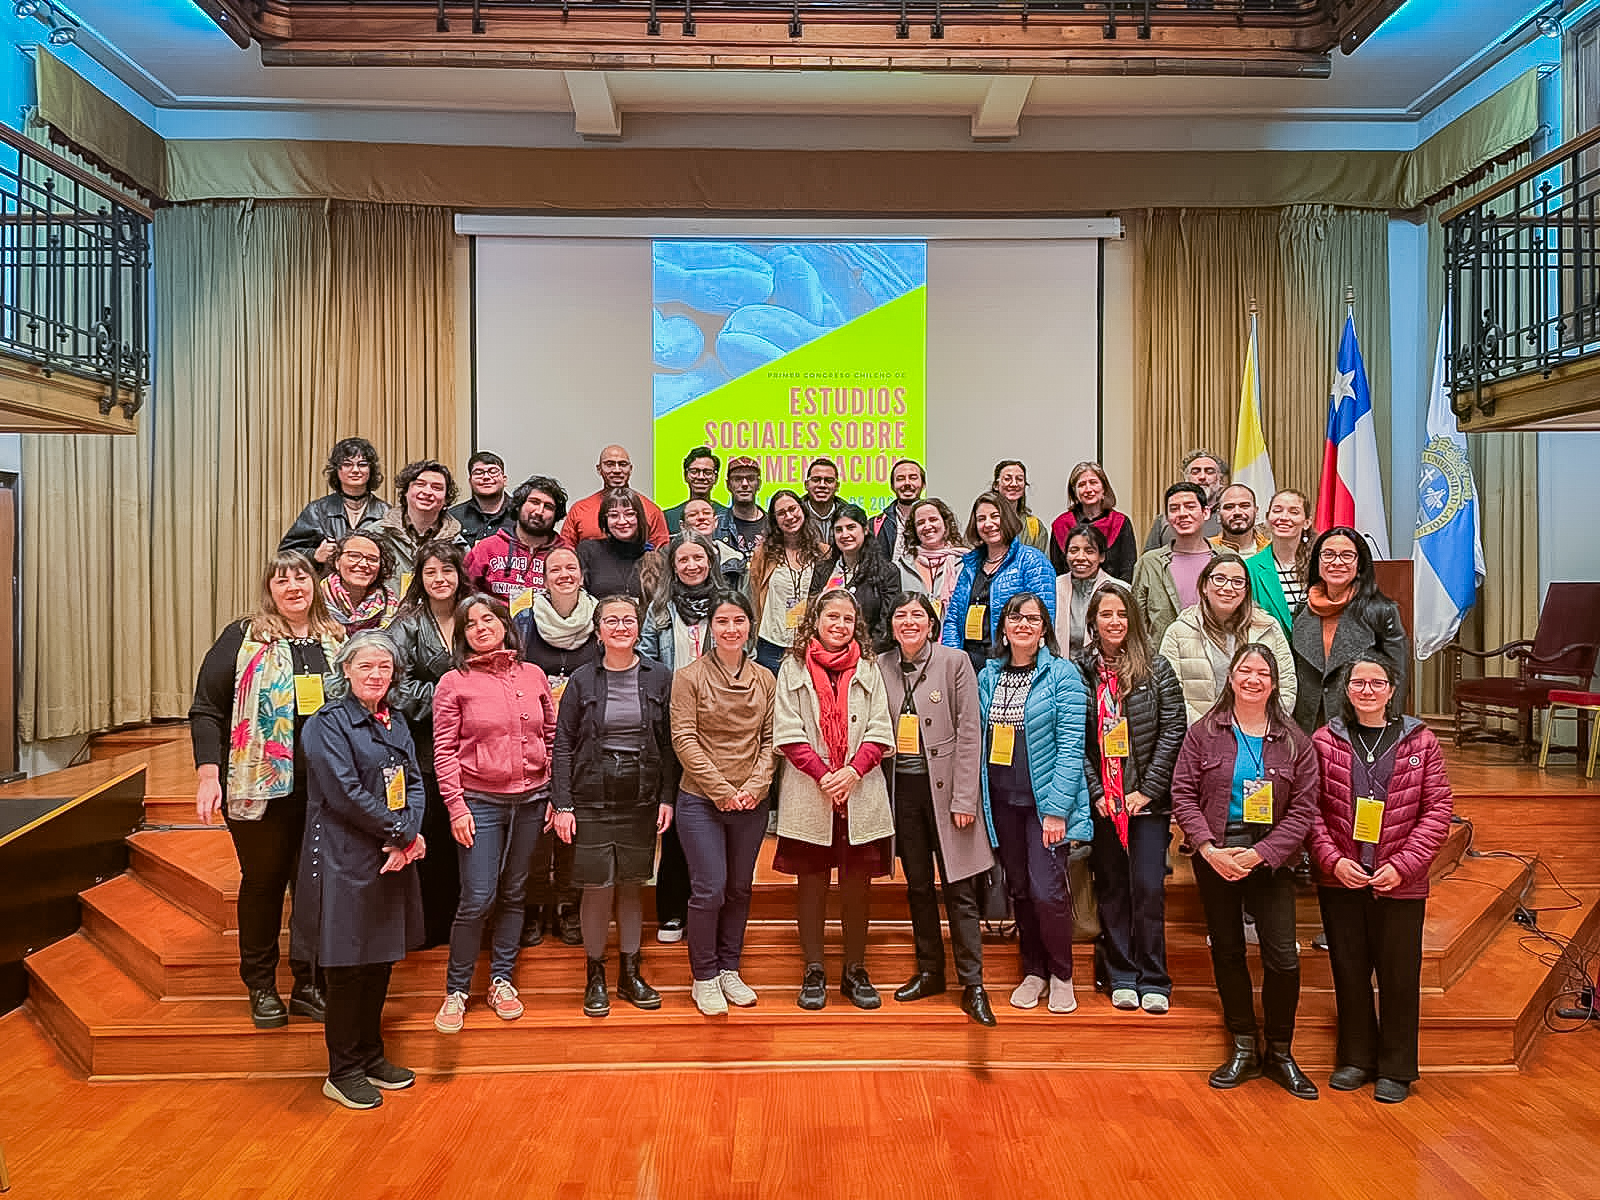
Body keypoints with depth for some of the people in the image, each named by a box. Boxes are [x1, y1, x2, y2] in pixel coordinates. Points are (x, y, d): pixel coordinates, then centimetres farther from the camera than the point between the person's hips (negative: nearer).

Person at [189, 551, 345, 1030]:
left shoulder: (338, 639, 10)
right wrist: (208, 775, -11)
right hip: (261, 787, -2)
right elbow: (207, 710, -2)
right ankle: (261, 988, 26)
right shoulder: (243, 638, 0)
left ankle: (308, 985, 20)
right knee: (263, 882, 11)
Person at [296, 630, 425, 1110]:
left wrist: (407, 838, -9)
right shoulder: (328, 723, -10)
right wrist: (401, 832, -14)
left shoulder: (394, 723, 11)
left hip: (394, 858, 7)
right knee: (347, 966, 3)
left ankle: (371, 1056, 29)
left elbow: (413, 783, 7)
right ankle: (343, 1072, 18)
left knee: (381, 959, 14)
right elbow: (345, 792, -17)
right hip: (346, 861, -7)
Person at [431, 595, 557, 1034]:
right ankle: (456, 991, 15)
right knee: (478, 898, -4)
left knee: (513, 893, 12)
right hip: (480, 802, -3)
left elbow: (552, 737, 9)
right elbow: (444, 750, -4)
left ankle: (501, 981, 25)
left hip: (531, 800, 3)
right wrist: (456, 805, -10)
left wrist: (557, 796, 5)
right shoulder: (454, 683, -2)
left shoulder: (533, 676, 6)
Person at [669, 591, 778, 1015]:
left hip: (752, 804, 4)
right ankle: (704, 977, 16)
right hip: (701, 801, -3)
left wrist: (756, 785, -9)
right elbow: (684, 739, -9)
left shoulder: (765, 679, 6)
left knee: (740, 889, 13)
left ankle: (730, 970, 29)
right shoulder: (689, 676, -4)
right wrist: (722, 790, -13)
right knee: (709, 889, -3)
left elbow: (771, 738, 5)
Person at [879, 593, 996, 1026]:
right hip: (902, 788, 4)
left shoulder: (955, 662, -5)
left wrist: (963, 797, -11)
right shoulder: (880, 666, 4)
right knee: (917, 885, 13)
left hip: (943, 786, -3)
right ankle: (929, 972, 27)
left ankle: (972, 984, 10)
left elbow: (969, 733, -7)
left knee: (959, 889, 0)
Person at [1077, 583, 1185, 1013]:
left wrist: (1148, 790, -9)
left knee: (1148, 888, -1)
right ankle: (1122, 978, 20)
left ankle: (1153, 981, 13)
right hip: (1101, 801, 2)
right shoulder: (1079, 671, 2)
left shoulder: (1157, 669, 0)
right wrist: (1096, 792, -6)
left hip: (1148, 799, -1)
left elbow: (1173, 730, -3)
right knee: (1111, 888, 9)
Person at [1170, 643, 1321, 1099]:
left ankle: (1280, 1055, 18)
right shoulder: (1205, 733, 1)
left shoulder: (1294, 741, 1)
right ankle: (1243, 1050, 24)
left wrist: (1260, 854, -13)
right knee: (1227, 952, 9)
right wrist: (1210, 848, -14)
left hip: (1270, 857, 0)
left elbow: (1303, 808, -3)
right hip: (1214, 857, 1)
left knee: (1283, 958, -3)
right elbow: (1183, 795, -2)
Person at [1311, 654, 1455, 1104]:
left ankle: (1396, 1068, 25)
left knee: (1399, 976, 8)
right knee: (1349, 971, 12)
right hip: (1339, 880, 1)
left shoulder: (1420, 742, 0)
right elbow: (1310, 809, 0)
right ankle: (1357, 1058, 29)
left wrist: (1403, 864, -11)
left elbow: (1438, 810, -2)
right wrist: (1333, 860, -12)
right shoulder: (1325, 740, 1)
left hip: (1399, 883, -1)